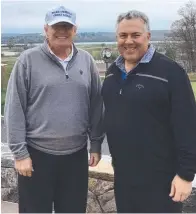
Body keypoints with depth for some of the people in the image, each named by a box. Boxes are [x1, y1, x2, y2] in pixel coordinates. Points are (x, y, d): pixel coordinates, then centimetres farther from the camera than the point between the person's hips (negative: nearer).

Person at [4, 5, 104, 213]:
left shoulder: (86, 60, 4)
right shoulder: (28, 60, -6)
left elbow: (96, 106, 8)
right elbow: (14, 110, -7)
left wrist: (96, 144, 7)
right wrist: (20, 152, -9)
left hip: (76, 154, 3)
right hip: (37, 153, -3)